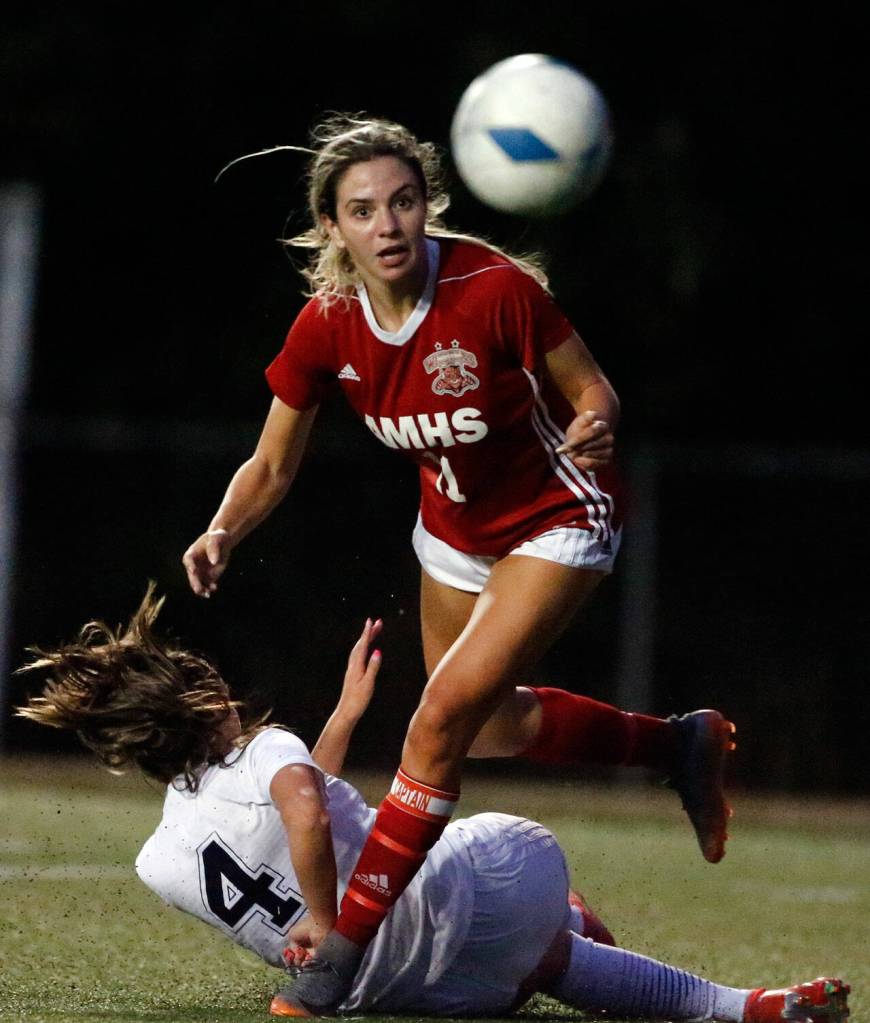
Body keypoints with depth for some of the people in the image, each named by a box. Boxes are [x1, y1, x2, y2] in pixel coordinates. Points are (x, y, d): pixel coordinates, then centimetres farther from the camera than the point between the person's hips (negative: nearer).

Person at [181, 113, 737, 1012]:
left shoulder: (495, 289, -31)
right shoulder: (327, 326, -18)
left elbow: (589, 388, -17)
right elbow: (271, 468, -6)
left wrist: (594, 427, -39)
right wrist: (223, 534, -25)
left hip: (556, 522, -6)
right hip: (454, 527, 6)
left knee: (445, 716, -19)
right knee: (487, 726, 23)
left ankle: (347, 943, -9)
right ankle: (676, 743, 47)